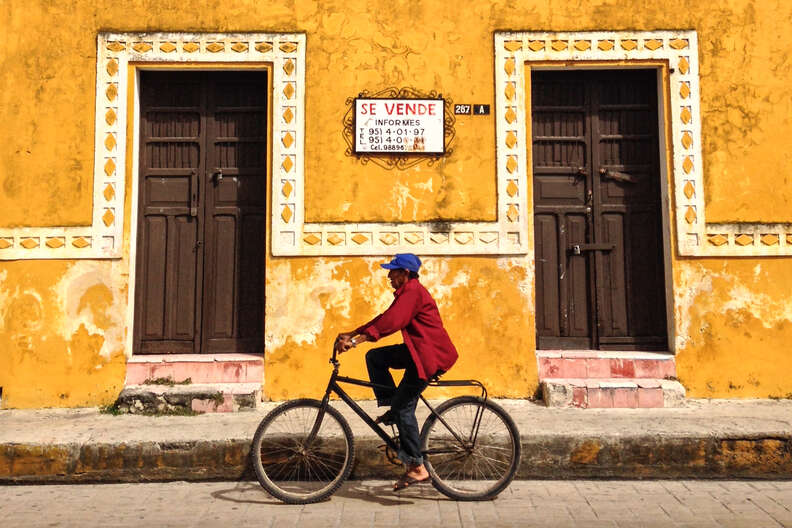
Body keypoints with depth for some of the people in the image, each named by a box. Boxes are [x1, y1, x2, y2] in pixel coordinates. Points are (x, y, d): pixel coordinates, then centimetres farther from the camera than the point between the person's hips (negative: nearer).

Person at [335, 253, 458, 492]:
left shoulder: (413, 291, -15)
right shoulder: (406, 292, 17)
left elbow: (390, 323, -26)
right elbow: (384, 318, 17)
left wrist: (355, 341, -27)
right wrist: (352, 333, 12)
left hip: (429, 355, -10)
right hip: (418, 351, 10)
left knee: (404, 407, -7)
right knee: (374, 357, 5)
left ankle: (417, 468, 0)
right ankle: (392, 409, 11)